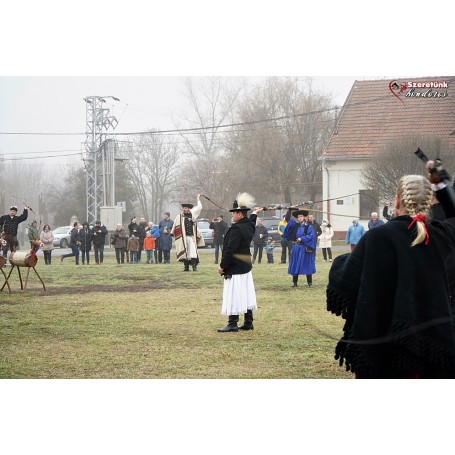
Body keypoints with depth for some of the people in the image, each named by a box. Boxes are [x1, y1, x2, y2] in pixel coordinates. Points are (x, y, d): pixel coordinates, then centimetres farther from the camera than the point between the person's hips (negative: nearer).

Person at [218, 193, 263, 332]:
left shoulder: (236, 229, -21)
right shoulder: (249, 226, 7)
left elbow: (230, 250, -22)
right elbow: (252, 221, 35)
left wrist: (222, 266, -15)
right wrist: (254, 213, 56)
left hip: (234, 268, -10)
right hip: (246, 267, 10)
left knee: (233, 296, -6)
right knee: (246, 294, 12)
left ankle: (233, 324, -5)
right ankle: (248, 322, 16)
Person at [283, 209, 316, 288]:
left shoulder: (309, 227, -3)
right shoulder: (295, 225, 8)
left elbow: (311, 236, -15)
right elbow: (287, 219, 8)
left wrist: (302, 238, -20)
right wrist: (289, 210, 2)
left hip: (305, 249, -4)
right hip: (296, 249, 4)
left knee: (307, 266, 0)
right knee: (295, 266, 4)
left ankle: (309, 283, 7)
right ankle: (294, 282, 11)